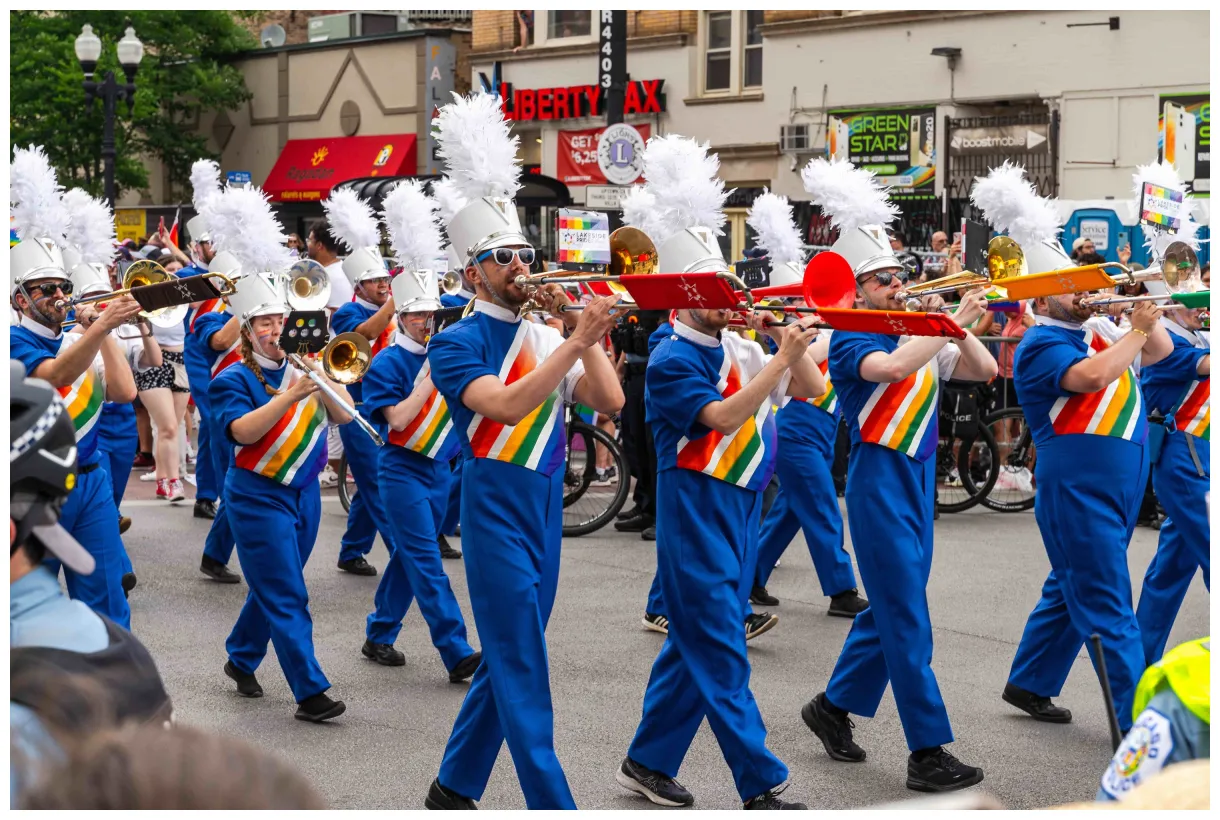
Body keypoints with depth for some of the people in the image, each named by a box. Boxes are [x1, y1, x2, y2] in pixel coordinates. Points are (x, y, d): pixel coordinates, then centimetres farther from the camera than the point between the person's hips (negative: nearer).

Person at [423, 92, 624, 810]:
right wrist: (576, 340, -27)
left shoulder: (548, 338, 10)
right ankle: (552, 806, -7)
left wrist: (585, 331, -11)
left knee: (508, 661, 14)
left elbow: (610, 401, 0)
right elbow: (506, 406, -24)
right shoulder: (457, 344, -7)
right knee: (524, 670, -7)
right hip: (497, 504, -7)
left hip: (547, 506, 7)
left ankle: (455, 787, 27)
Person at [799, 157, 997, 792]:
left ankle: (834, 706, 32)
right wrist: (953, 321, -26)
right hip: (879, 481, -8)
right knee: (908, 623, -7)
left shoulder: (917, 335, 11)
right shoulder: (850, 339, -10)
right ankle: (927, 753, -4)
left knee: (890, 609, 15)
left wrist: (954, 324, -6)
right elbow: (892, 368, -31)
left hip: (918, 480, 8)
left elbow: (984, 371, 8)